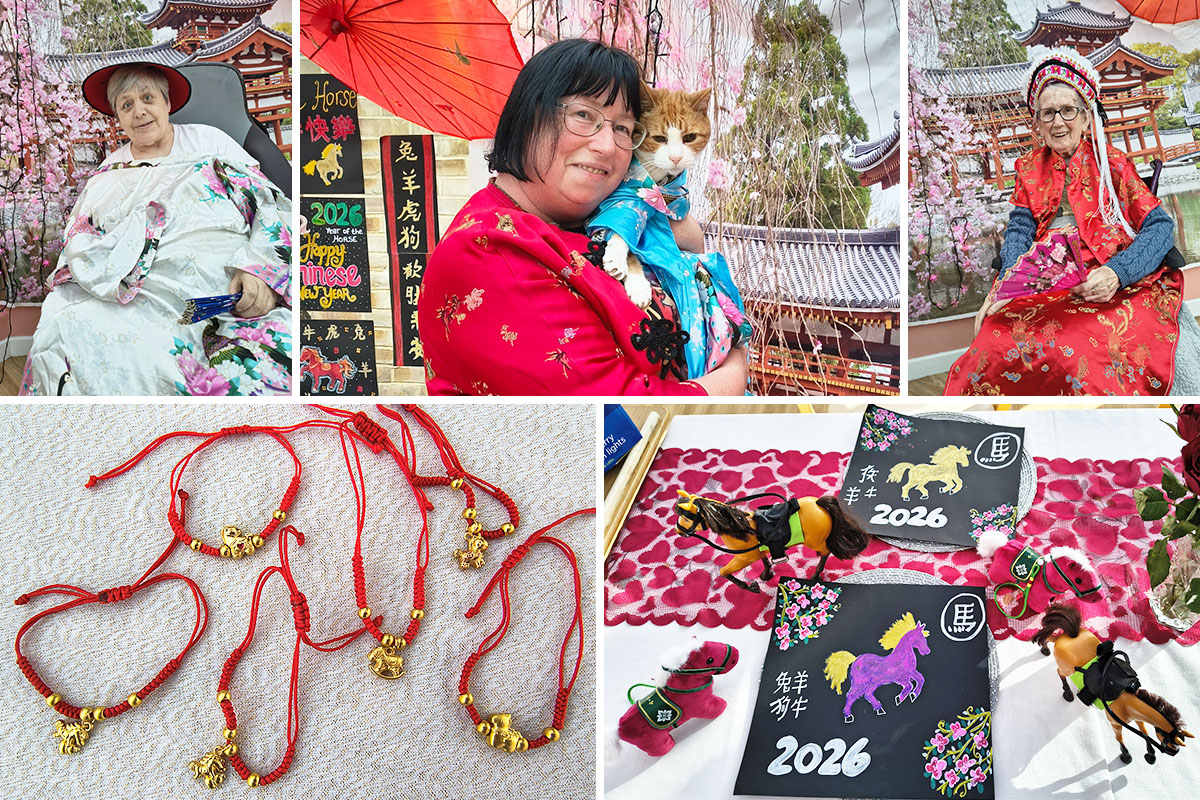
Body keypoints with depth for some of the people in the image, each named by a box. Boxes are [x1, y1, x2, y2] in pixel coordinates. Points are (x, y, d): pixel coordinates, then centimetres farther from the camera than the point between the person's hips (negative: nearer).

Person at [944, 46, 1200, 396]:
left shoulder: (1111, 163, 7)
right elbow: (1019, 230, 7)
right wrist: (1005, 282, -15)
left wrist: (1116, 273, -21)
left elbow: (1160, 226, -1)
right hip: (1044, 284, 3)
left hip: (1114, 285, -3)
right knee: (995, 347, -28)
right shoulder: (1030, 167, 18)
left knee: (1082, 357, -34)